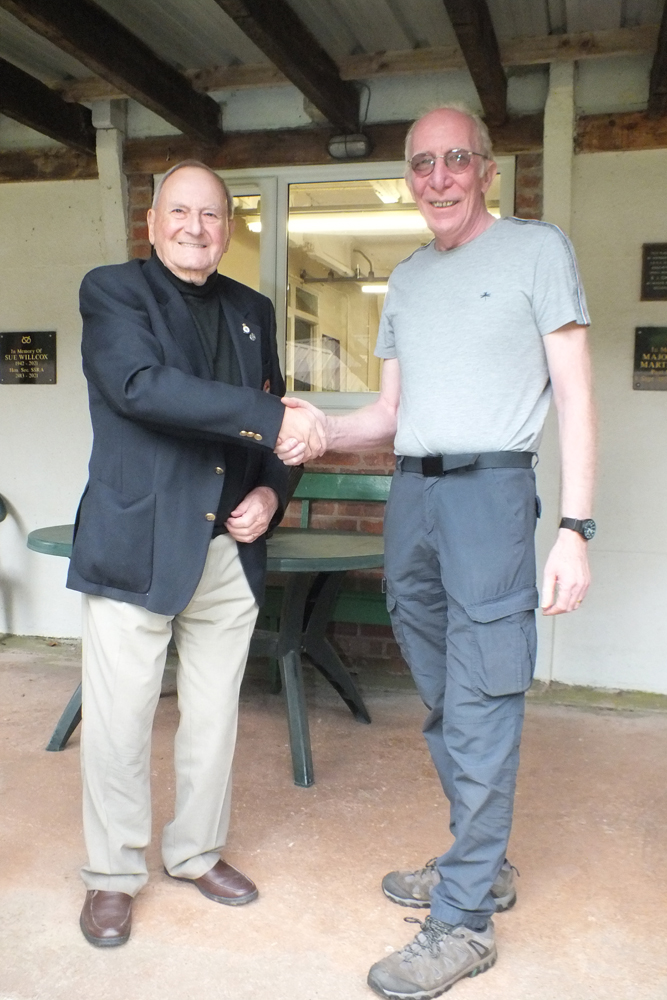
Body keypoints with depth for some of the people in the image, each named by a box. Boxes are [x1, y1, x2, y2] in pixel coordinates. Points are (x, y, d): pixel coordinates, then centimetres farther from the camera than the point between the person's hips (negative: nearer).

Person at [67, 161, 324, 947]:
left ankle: (197, 852, 34)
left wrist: (271, 491, -1)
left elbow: (272, 426, 18)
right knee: (120, 721, 5)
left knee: (214, 714, 14)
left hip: (230, 550, 5)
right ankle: (112, 875, 26)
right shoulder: (111, 292, -2)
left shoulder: (252, 311, 13)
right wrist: (272, 417, -25)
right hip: (136, 548, -4)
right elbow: (143, 386, -21)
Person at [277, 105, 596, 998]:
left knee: (480, 711, -4)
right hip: (409, 494, 6)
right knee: (443, 705, 13)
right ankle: (485, 864, 31)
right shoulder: (405, 277, 19)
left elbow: (575, 398, -4)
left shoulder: (539, 249, 2)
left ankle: (464, 921, 8)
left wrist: (575, 530, -13)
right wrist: (319, 433, -2)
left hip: (489, 492, -6)